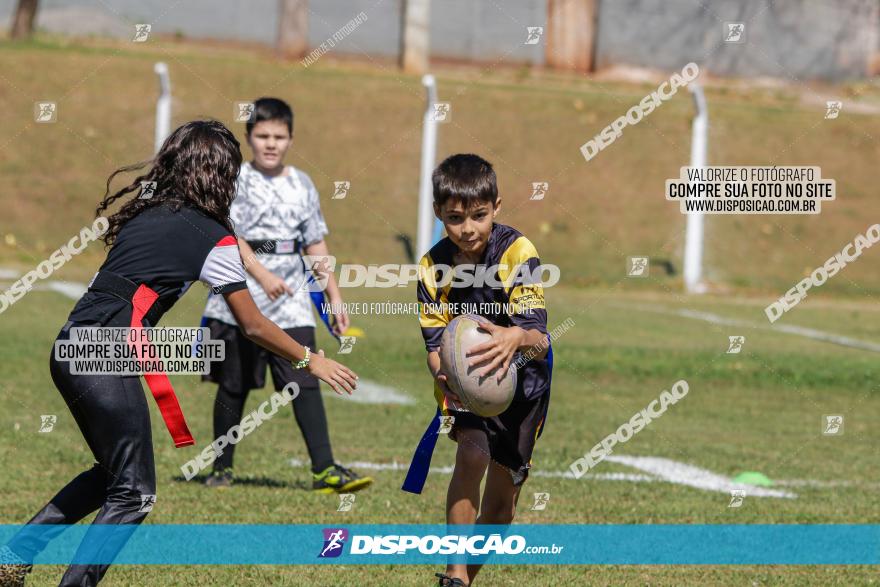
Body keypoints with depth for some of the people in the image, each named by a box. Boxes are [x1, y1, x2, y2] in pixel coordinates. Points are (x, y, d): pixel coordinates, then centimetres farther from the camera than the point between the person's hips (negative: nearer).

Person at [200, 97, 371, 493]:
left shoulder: (302, 186, 11)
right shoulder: (236, 180, -2)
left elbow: (316, 246, 15)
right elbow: (229, 235, -14)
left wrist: (334, 298, 11)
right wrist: (262, 275, -27)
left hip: (291, 303, 3)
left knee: (306, 383, -9)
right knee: (234, 386, 7)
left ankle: (325, 469, -14)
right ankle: (222, 467, 20)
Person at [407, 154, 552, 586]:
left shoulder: (516, 252, -25)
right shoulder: (433, 267, -13)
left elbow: (539, 338, -33)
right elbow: (435, 343, -15)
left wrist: (518, 339, -58)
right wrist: (441, 373, -40)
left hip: (519, 377, -1)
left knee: (503, 493, 6)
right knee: (473, 454, -25)